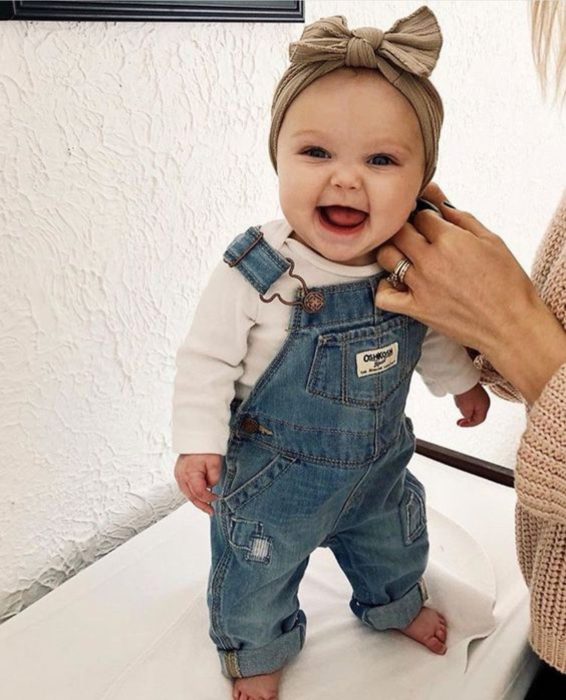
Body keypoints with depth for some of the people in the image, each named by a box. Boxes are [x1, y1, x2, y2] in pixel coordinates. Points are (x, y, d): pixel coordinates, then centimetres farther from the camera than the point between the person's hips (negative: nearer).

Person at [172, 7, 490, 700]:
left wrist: (461, 379, 18)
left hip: (379, 464, 5)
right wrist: (200, 443, -22)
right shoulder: (255, 272, -29)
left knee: (393, 543, 30)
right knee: (256, 575, 17)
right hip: (273, 474, -4)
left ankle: (396, 604, 64)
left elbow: (430, 333, 6)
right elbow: (207, 360, -18)